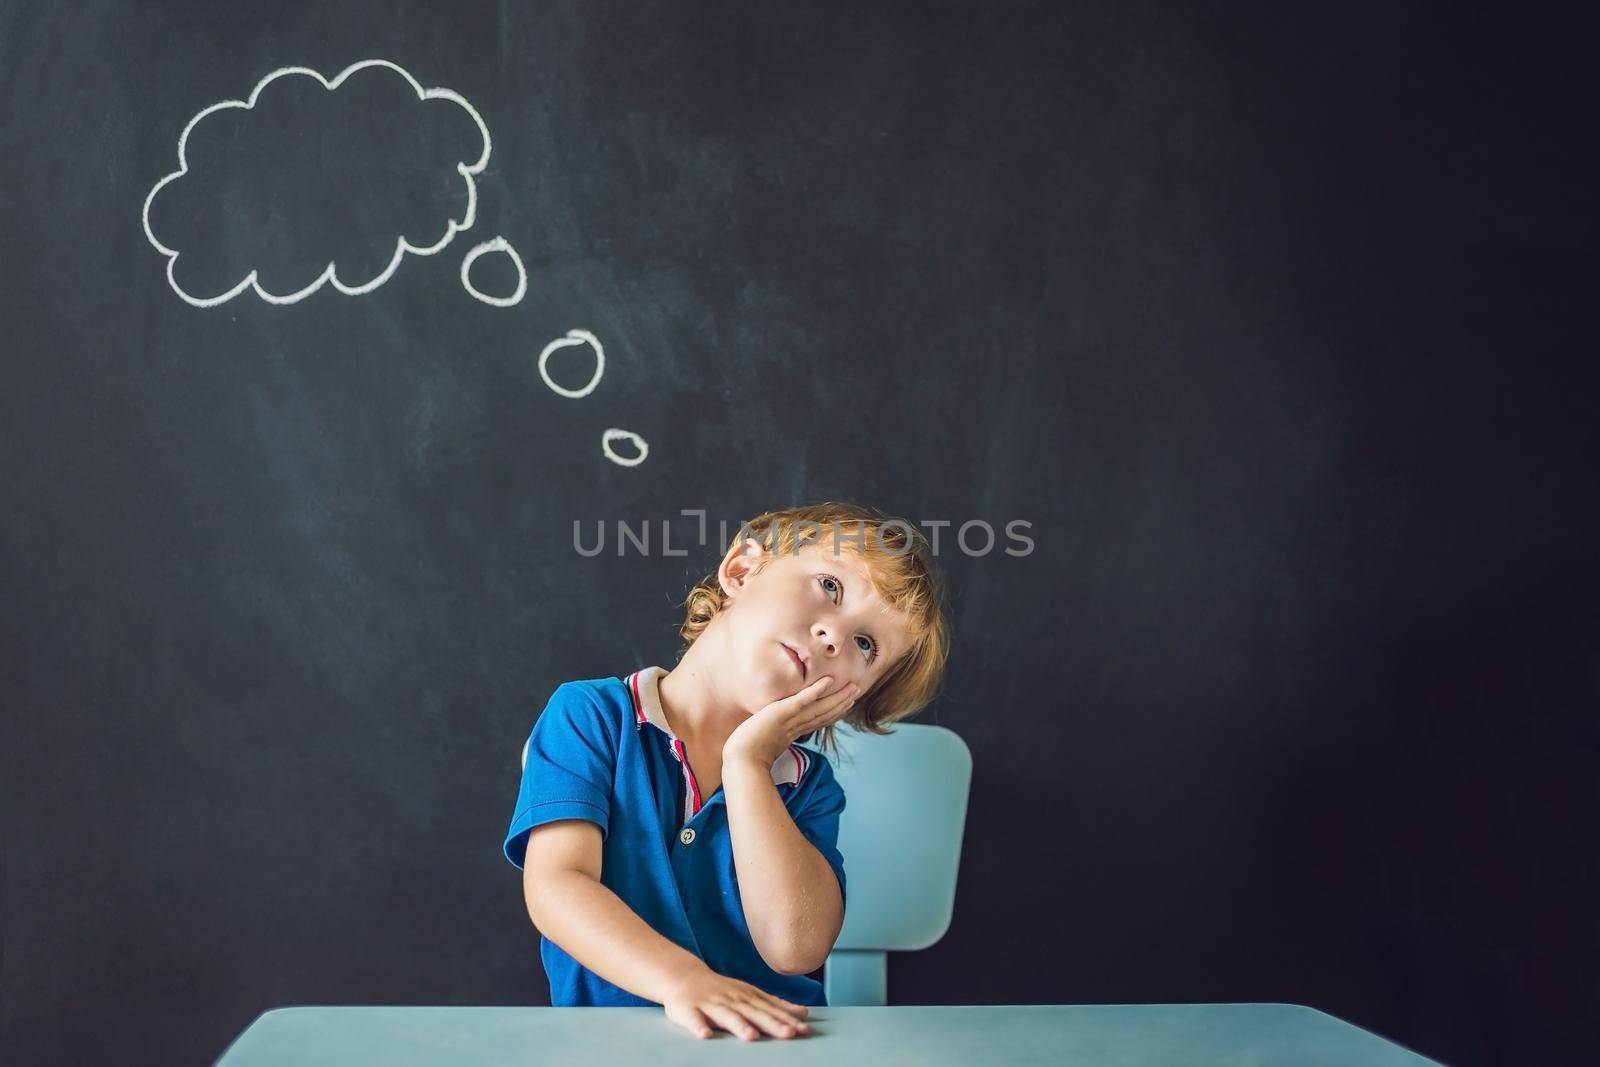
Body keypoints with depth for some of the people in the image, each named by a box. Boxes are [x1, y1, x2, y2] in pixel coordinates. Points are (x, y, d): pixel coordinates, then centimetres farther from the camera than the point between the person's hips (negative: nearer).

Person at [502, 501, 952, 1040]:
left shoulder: (809, 784, 5)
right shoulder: (592, 716, -1)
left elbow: (796, 946, -10)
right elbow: (555, 885, -13)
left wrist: (746, 761, -10)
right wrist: (684, 980, -27)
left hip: (770, 1038, 2)